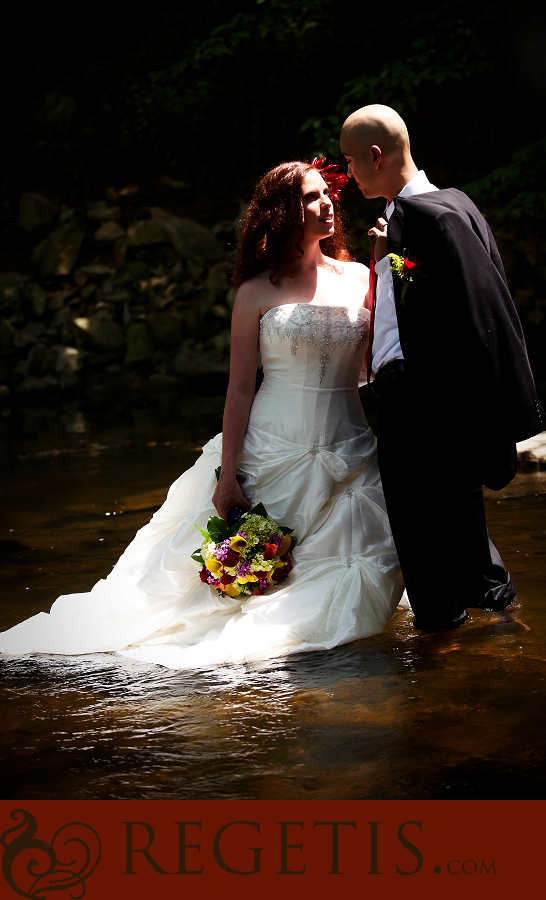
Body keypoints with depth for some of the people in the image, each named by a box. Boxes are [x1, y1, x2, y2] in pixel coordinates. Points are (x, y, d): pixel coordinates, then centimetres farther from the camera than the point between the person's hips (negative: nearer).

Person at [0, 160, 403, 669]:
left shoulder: (360, 278, 6)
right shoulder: (258, 291, -1)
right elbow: (240, 386, -2)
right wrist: (228, 476, -8)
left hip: (349, 454, 3)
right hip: (273, 450, -3)